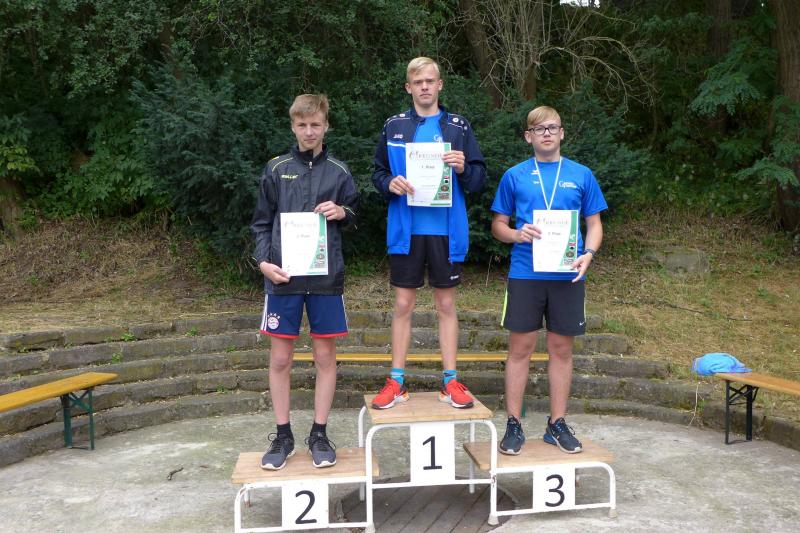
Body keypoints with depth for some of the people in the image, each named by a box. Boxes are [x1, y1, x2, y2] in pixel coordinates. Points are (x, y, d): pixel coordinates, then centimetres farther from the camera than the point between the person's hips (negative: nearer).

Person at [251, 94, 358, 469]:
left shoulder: (338, 172, 7)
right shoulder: (277, 169, 5)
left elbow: (352, 219, 14)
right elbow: (261, 223, 7)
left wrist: (342, 213, -8)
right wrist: (264, 262, -7)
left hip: (325, 277, 1)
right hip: (283, 277, 0)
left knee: (325, 356, 6)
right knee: (280, 359, 4)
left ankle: (319, 434, 19)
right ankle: (282, 435, 18)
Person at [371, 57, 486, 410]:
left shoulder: (458, 127, 5)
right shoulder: (393, 127, 7)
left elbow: (479, 179, 5)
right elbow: (378, 173, 10)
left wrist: (464, 168, -17)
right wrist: (390, 183, -11)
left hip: (446, 230, 0)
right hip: (406, 230, 0)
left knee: (446, 304, 7)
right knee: (403, 304, 5)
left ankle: (451, 381, 16)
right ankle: (397, 382, 14)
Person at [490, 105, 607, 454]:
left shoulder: (581, 175, 7)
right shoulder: (514, 176, 5)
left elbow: (594, 224, 9)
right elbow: (498, 225, 8)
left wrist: (588, 254, -10)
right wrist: (518, 234, -13)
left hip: (567, 276, 1)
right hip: (525, 274, -1)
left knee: (561, 348, 8)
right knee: (520, 348, 2)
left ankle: (557, 424, 20)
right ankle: (514, 425, 13)